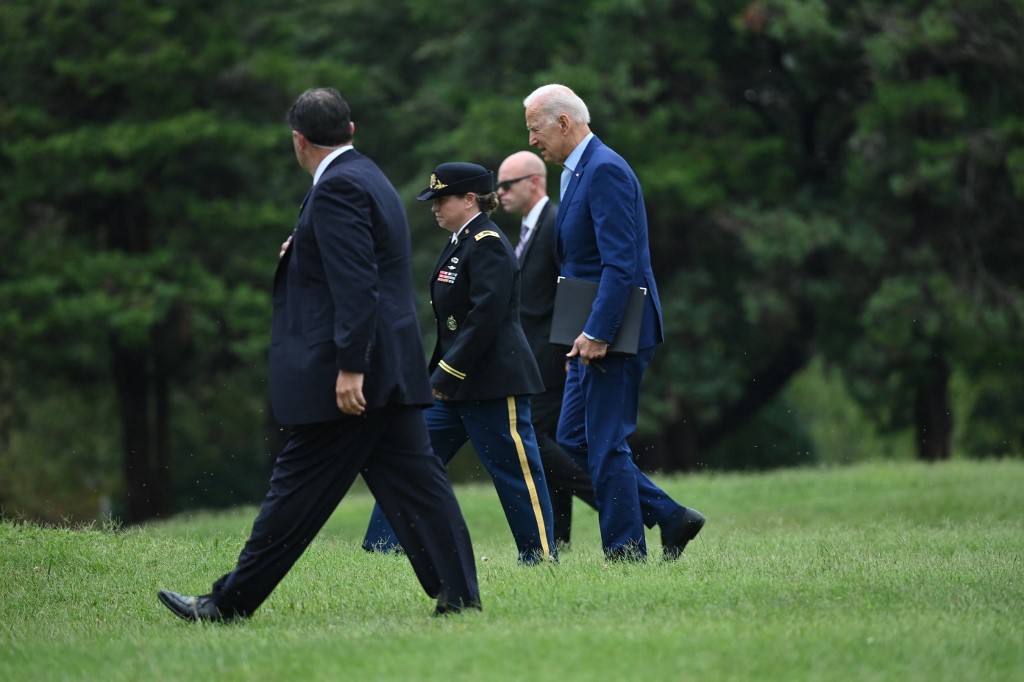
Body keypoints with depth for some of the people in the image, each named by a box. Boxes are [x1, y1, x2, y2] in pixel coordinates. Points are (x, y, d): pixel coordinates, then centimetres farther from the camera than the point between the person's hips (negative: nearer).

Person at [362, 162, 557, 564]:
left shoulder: (488, 245, -14)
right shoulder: (462, 243, 15)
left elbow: (485, 317, -22)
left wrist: (447, 374, -20)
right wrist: (439, 375, 16)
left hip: (495, 383, -10)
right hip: (457, 384, 10)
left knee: (515, 470, -3)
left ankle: (541, 557, 4)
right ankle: (383, 548, 10)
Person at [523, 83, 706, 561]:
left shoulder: (605, 170, -15)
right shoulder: (578, 172, 17)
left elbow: (620, 262, -23)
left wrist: (597, 333, -25)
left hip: (613, 333, -10)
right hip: (592, 334, 10)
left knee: (606, 444, -5)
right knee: (573, 438, 11)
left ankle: (626, 553, 2)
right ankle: (670, 517, 15)